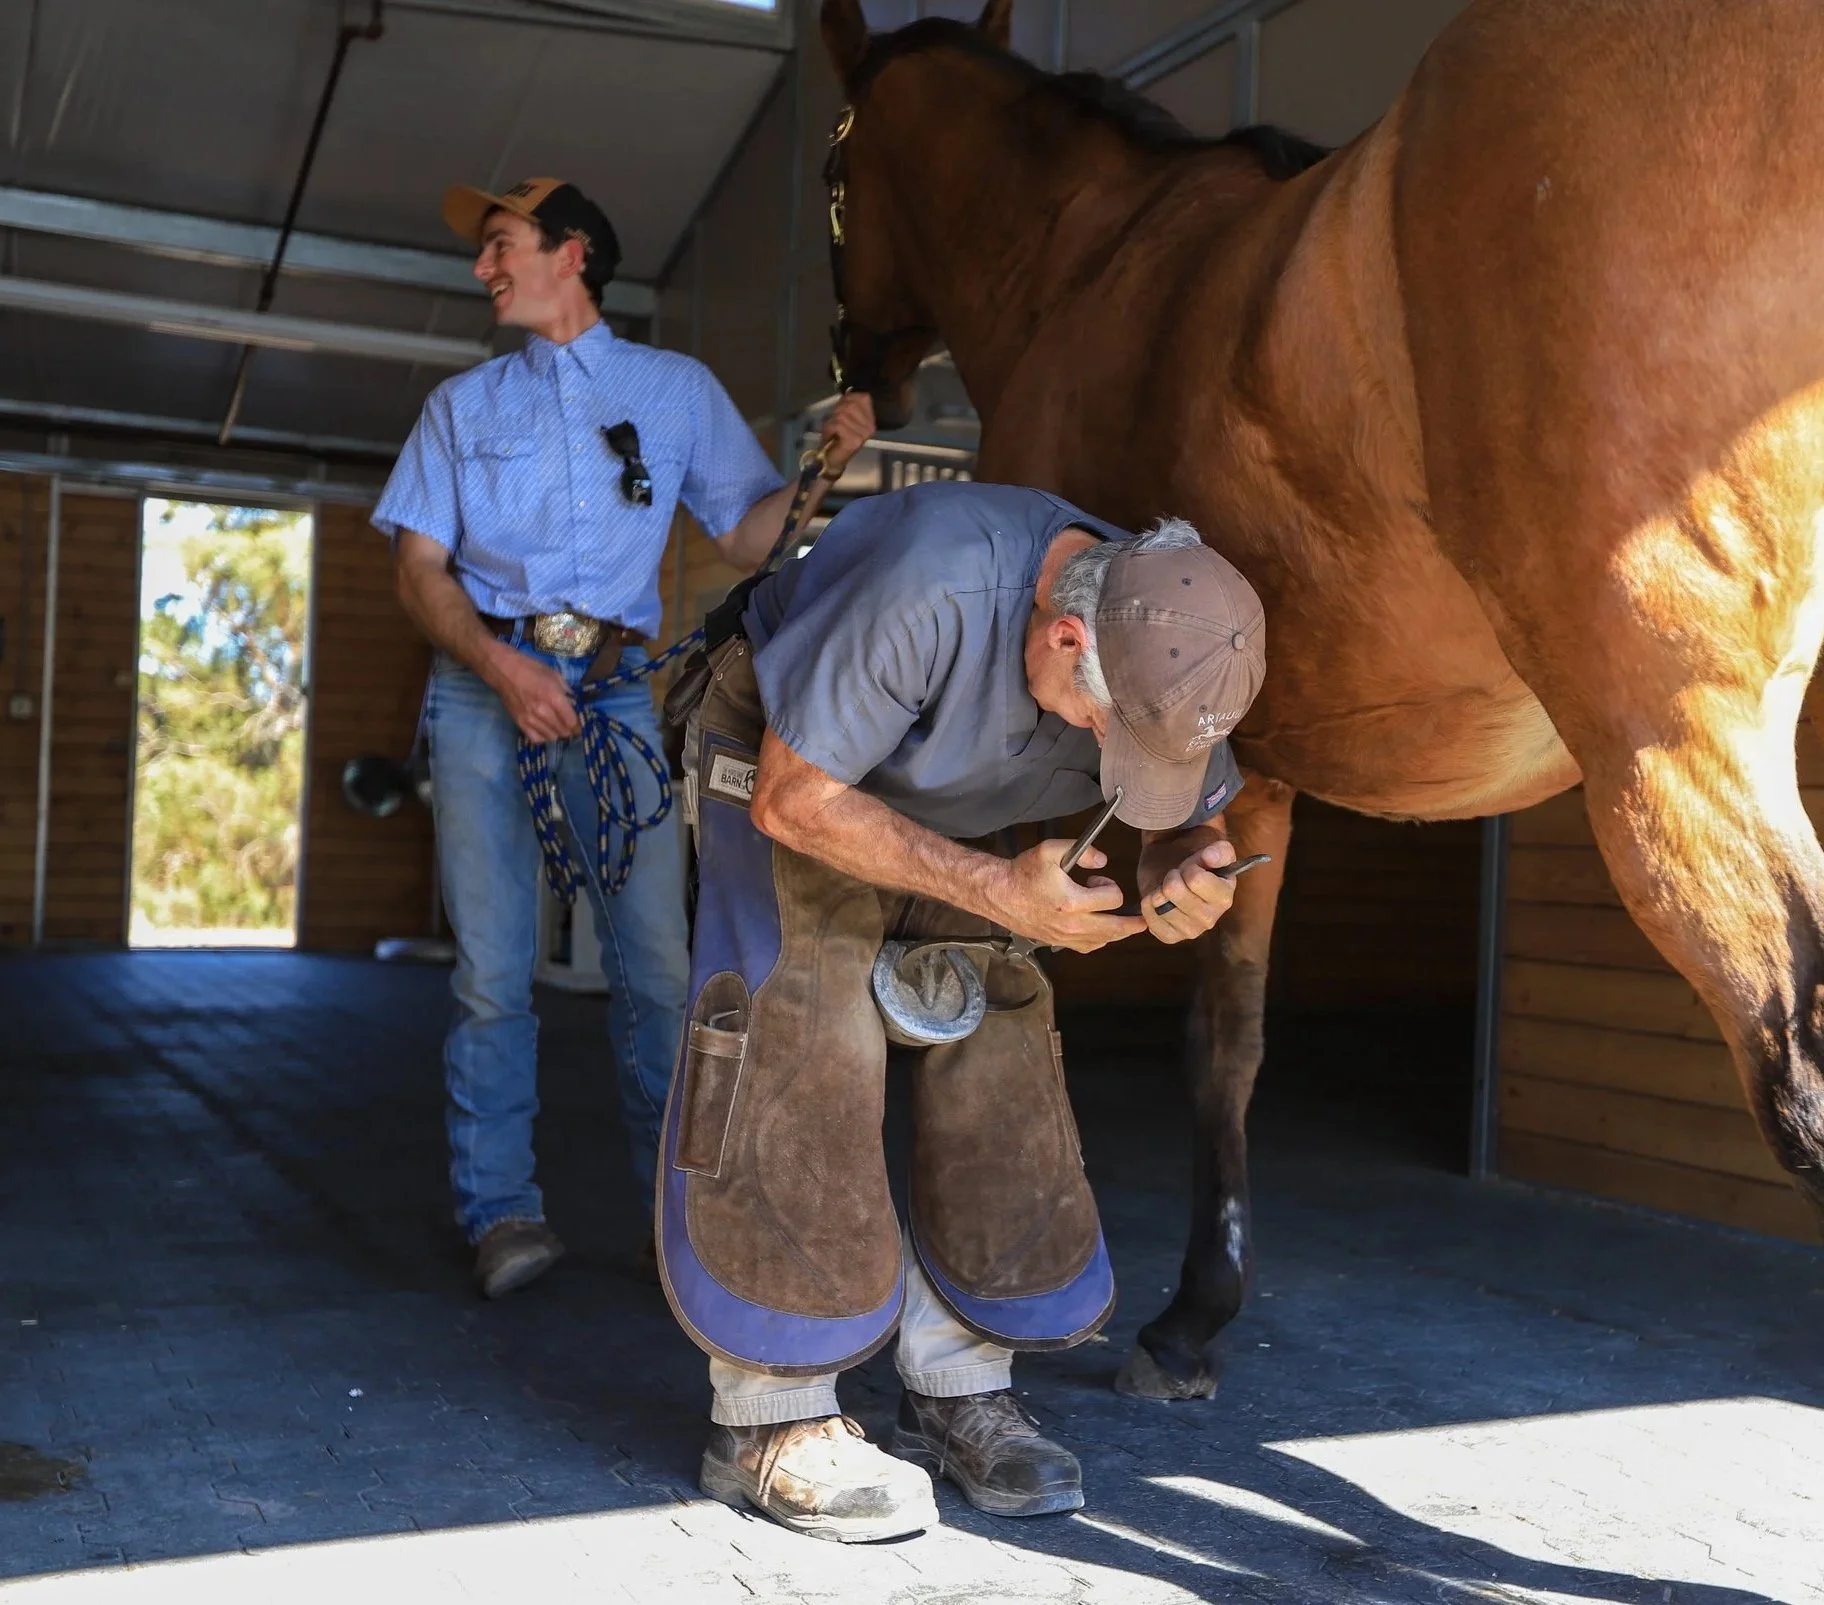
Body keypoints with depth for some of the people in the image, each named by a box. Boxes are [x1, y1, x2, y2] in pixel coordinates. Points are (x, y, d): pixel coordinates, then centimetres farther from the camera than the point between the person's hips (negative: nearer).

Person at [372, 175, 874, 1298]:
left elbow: (749, 534, 9)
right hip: (484, 689, 1)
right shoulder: (464, 404, 17)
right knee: (493, 968, -2)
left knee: (658, 962, -5)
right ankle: (503, 1211, 6)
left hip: (616, 692, -1)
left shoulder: (678, 390, 15)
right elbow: (420, 566, 7)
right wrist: (500, 663, -11)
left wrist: (824, 468, -11)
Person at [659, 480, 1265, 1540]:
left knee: (996, 1062, -2)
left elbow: (1190, 813, -6)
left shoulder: (1162, 642, -22)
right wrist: (999, 893, -35)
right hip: (788, 777, -6)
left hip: (949, 815, 6)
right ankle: (768, 1419, -7)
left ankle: (959, 1391, 9)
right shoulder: (930, 588, -41)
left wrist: (1189, 877, -32)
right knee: (802, 1053, -17)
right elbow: (796, 801, -32)